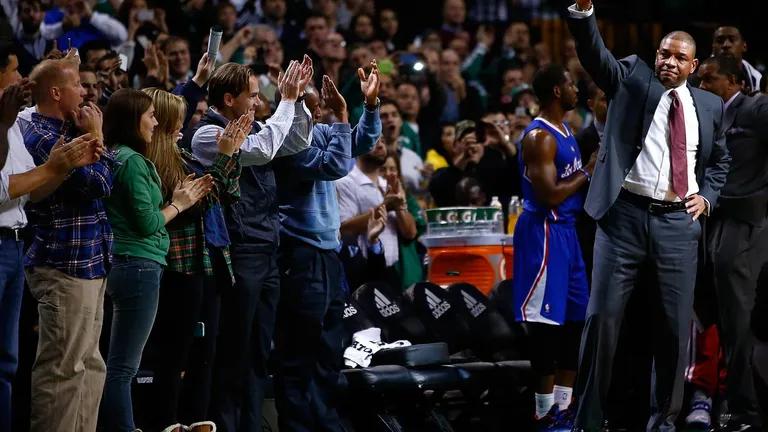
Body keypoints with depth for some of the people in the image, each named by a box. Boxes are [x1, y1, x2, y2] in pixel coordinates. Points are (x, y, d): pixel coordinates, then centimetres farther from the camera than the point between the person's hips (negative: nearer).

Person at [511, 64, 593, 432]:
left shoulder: (566, 132, 14)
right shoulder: (540, 137, -17)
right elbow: (550, 196, -23)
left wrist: (595, 170, 9)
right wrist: (588, 171, -13)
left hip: (566, 229, 10)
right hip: (544, 231, -10)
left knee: (575, 318, 13)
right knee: (546, 321, -7)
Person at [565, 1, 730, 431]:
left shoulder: (710, 105, 13)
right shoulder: (631, 78, 6)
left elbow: (720, 160, 24)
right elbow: (595, 53, -10)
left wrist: (707, 196, 6)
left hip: (679, 222, 2)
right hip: (626, 215, -2)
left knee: (677, 323, 3)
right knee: (603, 315, -3)